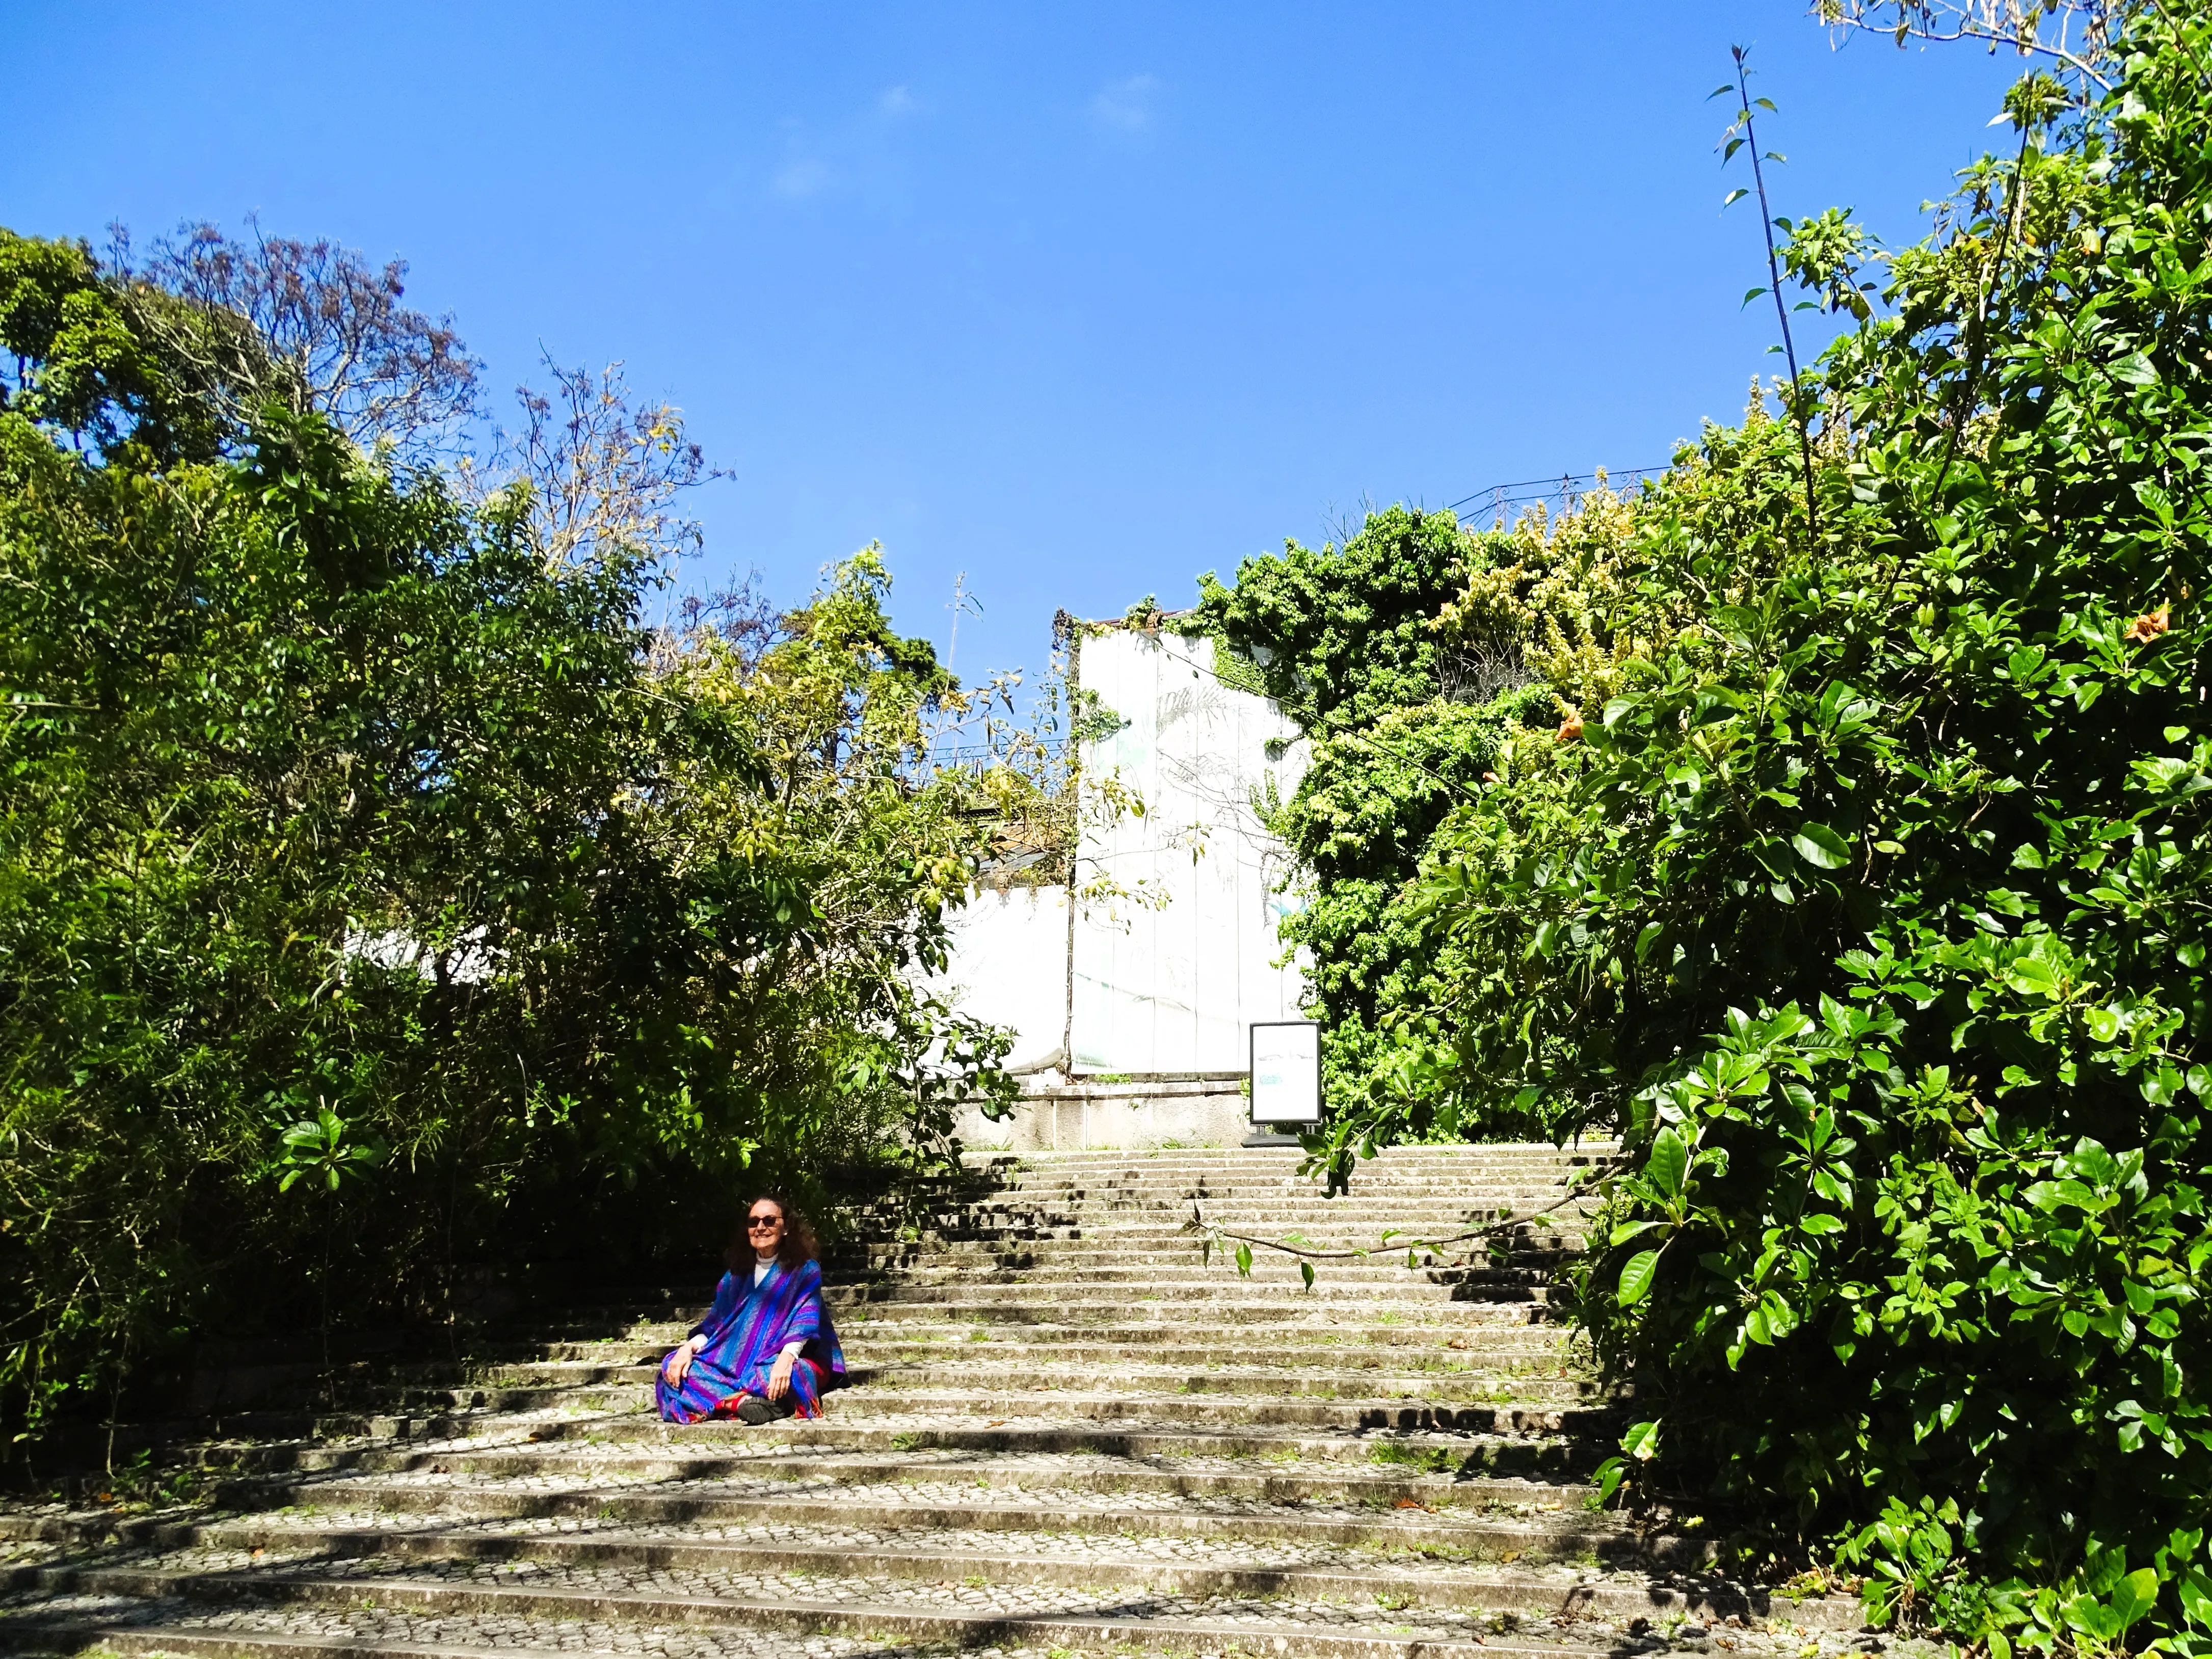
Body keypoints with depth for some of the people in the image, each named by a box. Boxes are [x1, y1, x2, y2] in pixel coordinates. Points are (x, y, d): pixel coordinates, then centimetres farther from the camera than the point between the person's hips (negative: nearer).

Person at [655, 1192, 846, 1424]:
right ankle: (743, 1402, -36)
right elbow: (714, 1322, 11)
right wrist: (688, 1348, -10)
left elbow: (805, 1321, -15)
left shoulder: (805, 1270, -2)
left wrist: (786, 1358, -34)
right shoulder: (737, 1274, 14)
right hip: (737, 1365, 6)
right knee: (673, 1366, -19)